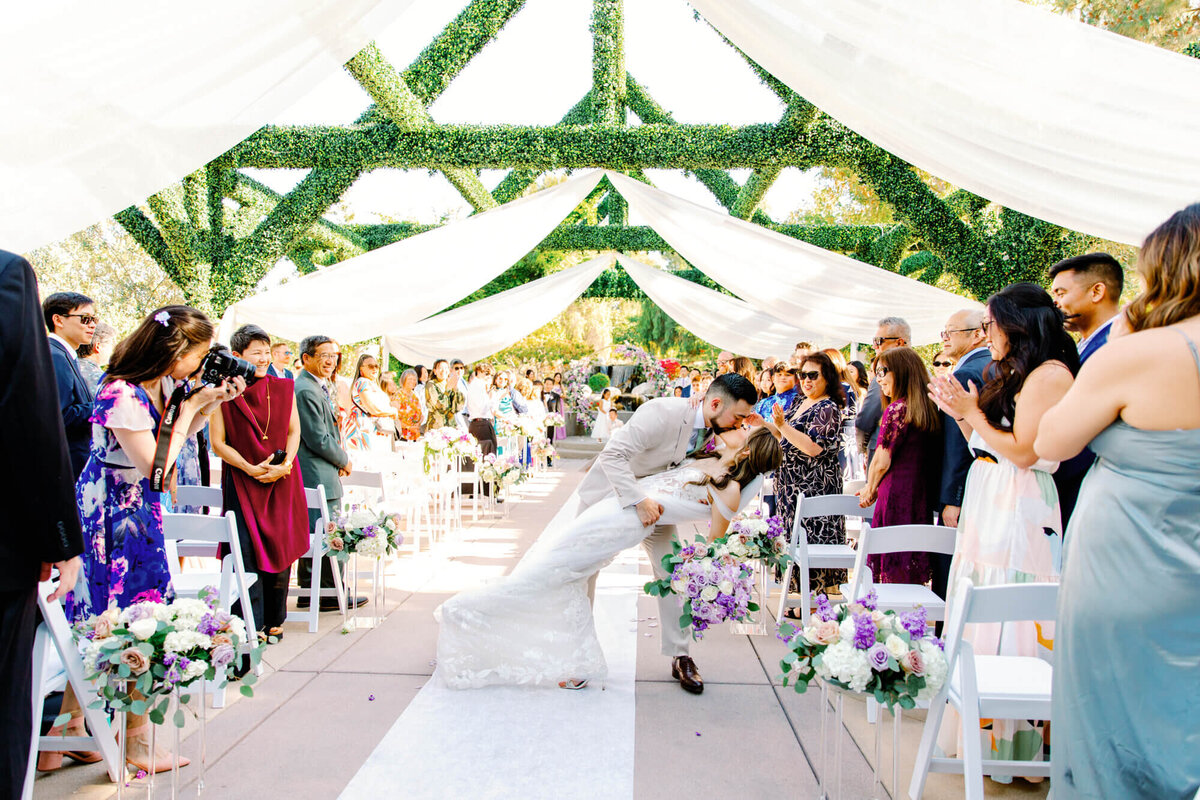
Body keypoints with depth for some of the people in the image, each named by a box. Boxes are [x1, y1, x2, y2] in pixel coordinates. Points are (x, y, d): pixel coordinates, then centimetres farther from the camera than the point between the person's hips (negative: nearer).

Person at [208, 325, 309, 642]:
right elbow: (218, 443, -4)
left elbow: (294, 431, 7)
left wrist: (285, 464, -9)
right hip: (242, 483, -3)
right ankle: (251, 624, 6)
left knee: (281, 549, 6)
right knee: (248, 553, -6)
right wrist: (252, 469, -15)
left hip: (283, 482, 3)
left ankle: (274, 620, 21)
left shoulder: (283, 388, 6)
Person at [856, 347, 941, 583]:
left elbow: (882, 461, -12)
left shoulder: (896, 409, -11)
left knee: (892, 576, -2)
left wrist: (870, 490, 7)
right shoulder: (930, 409, 12)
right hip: (923, 500, 8)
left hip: (896, 497, -8)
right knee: (913, 580, 12)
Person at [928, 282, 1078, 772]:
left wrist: (971, 411, -12)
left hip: (1018, 510, -9)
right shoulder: (1010, 374, 17)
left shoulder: (1050, 373, -11)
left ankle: (1012, 738, 11)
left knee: (1009, 621, -2)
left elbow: (1023, 452, -17)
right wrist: (960, 412, 7)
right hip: (987, 505, 9)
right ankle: (982, 727, 24)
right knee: (983, 617, 12)